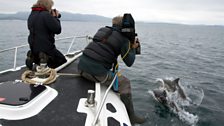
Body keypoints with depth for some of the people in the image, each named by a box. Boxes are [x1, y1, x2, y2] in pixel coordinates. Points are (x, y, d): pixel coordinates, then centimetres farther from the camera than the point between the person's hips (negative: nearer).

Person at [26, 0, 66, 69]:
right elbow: (58, 30, -16)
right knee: (63, 61, 9)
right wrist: (55, 17, 0)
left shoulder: (31, 15, 9)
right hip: (46, 48, -8)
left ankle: (33, 57, 2)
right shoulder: (46, 15, -18)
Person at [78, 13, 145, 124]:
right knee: (125, 83, 10)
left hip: (81, 67, 7)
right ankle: (131, 117, 17)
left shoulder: (103, 30, 16)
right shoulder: (123, 38, -1)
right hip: (97, 72, -7)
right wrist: (133, 48, 18)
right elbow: (129, 62, 1)